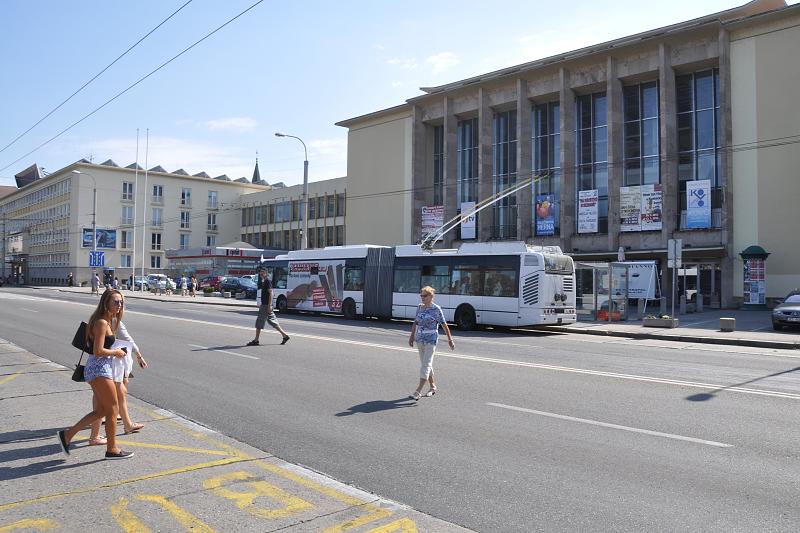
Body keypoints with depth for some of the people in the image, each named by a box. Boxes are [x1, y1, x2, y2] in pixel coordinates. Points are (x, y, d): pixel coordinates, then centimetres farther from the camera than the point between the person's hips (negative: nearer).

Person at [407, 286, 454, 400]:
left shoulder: (436, 309, -8)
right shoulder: (420, 307, 7)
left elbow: (444, 325, -5)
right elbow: (415, 323, 15)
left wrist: (450, 339, -4)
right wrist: (412, 336, 13)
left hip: (431, 340, -6)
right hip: (420, 339, 6)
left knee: (426, 365, -10)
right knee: (425, 364, 14)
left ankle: (418, 391, -14)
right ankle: (433, 387, 29)